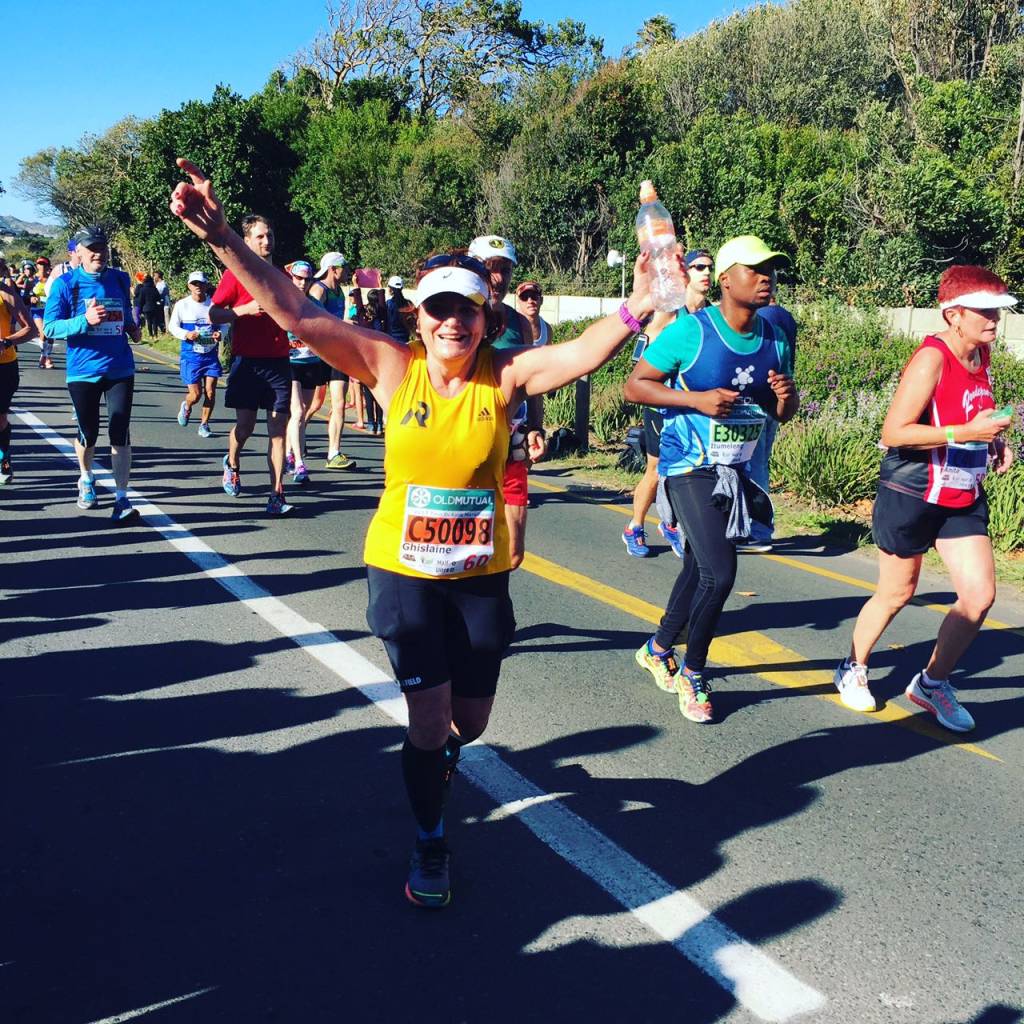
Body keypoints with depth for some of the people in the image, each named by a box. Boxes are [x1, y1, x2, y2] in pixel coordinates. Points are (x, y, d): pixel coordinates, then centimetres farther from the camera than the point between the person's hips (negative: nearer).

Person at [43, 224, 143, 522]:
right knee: (88, 435, 10)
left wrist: (132, 328, 4)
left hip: (120, 370, 2)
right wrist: (85, 320, -23)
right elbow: (50, 327, -9)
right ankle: (86, 479, 39)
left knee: (120, 434, -5)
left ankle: (122, 498, -1)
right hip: (83, 372, -2)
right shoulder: (65, 284, -5)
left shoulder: (120, 280, 6)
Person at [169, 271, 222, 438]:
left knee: (210, 392, -3)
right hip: (191, 355, -2)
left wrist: (220, 333, -13)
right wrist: (186, 334, -16)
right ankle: (186, 406, 33)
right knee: (196, 394, -4)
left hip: (211, 354, 2)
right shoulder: (182, 304, -1)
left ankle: (204, 425, 14)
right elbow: (172, 325, 3)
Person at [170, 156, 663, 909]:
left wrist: (638, 308, -45)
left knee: (469, 721, 16)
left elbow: (586, 351, -26)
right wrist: (224, 241, -26)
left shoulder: (506, 375, -10)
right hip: (404, 571, -1)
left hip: (481, 574, 2)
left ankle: (437, 752, 56)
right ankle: (431, 846, 28)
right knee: (429, 716, 0)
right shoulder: (393, 367, -10)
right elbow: (296, 312, -16)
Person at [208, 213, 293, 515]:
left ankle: (277, 494, -4)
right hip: (247, 360, -3)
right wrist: (246, 309, -16)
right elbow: (213, 315, -4)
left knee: (278, 427, -4)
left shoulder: (281, 275, 13)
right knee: (245, 425, 3)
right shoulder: (235, 273, -1)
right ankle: (232, 464, 35)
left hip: (278, 360, 3)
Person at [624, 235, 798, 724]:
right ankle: (693, 672, 8)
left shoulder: (773, 338, 4)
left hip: (739, 469, 7)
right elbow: (634, 385, -11)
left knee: (700, 569, 18)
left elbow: (782, 413, 13)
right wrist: (695, 399, -22)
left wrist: (786, 397, -11)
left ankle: (658, 648, 41)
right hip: (691, 467, -7)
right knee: (719, 573, -15)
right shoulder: (691, 331, -15)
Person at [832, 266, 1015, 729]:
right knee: (897, 592, 8)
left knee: (979, 593, -1)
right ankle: (853, 670, 32)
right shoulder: (931, 358, -19)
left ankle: (932, 683, 19)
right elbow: (893, 432, -24)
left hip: (964, 497, 7)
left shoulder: (982, 356, 6)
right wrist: (966, 433, -28)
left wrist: (994, 442, 4)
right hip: (912, 495, -7)